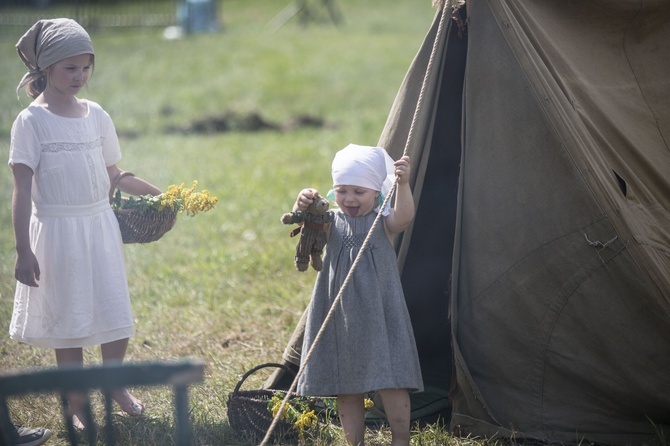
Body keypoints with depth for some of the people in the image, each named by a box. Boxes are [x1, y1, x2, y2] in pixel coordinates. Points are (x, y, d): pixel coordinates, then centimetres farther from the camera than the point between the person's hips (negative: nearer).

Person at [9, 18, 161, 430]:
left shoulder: (96, 115, 4)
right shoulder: (32, 122, -10)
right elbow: (23, 190, -12)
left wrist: (160, 194, 4)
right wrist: (24, 252, -15)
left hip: (100, 227, 4)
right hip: (57, 231, -4)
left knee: (116, 315, 8)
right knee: (69, 320, 4)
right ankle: (78, 403, 19)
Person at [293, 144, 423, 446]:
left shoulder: (382, 222, -3)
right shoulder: (331, 223, 2)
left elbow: (403, 217, -24)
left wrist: (403, 185, -42)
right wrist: (302, 208, -42)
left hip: (380, 315, -3)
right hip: (341, 316, 3)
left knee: (391, 380, -5)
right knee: (345, 387, 9)